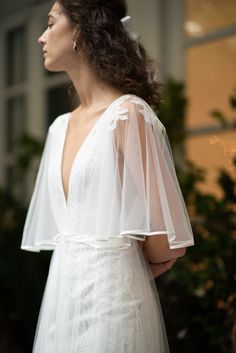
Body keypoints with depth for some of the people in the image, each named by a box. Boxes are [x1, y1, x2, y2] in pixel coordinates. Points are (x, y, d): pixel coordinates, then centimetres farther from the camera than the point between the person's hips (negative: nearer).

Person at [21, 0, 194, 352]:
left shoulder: (129, 115, -11)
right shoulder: (60, 127, 12)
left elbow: (163, 246, -11)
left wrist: (118, 268, 5)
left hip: (109, 299, -7)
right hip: (62, 296, 7)